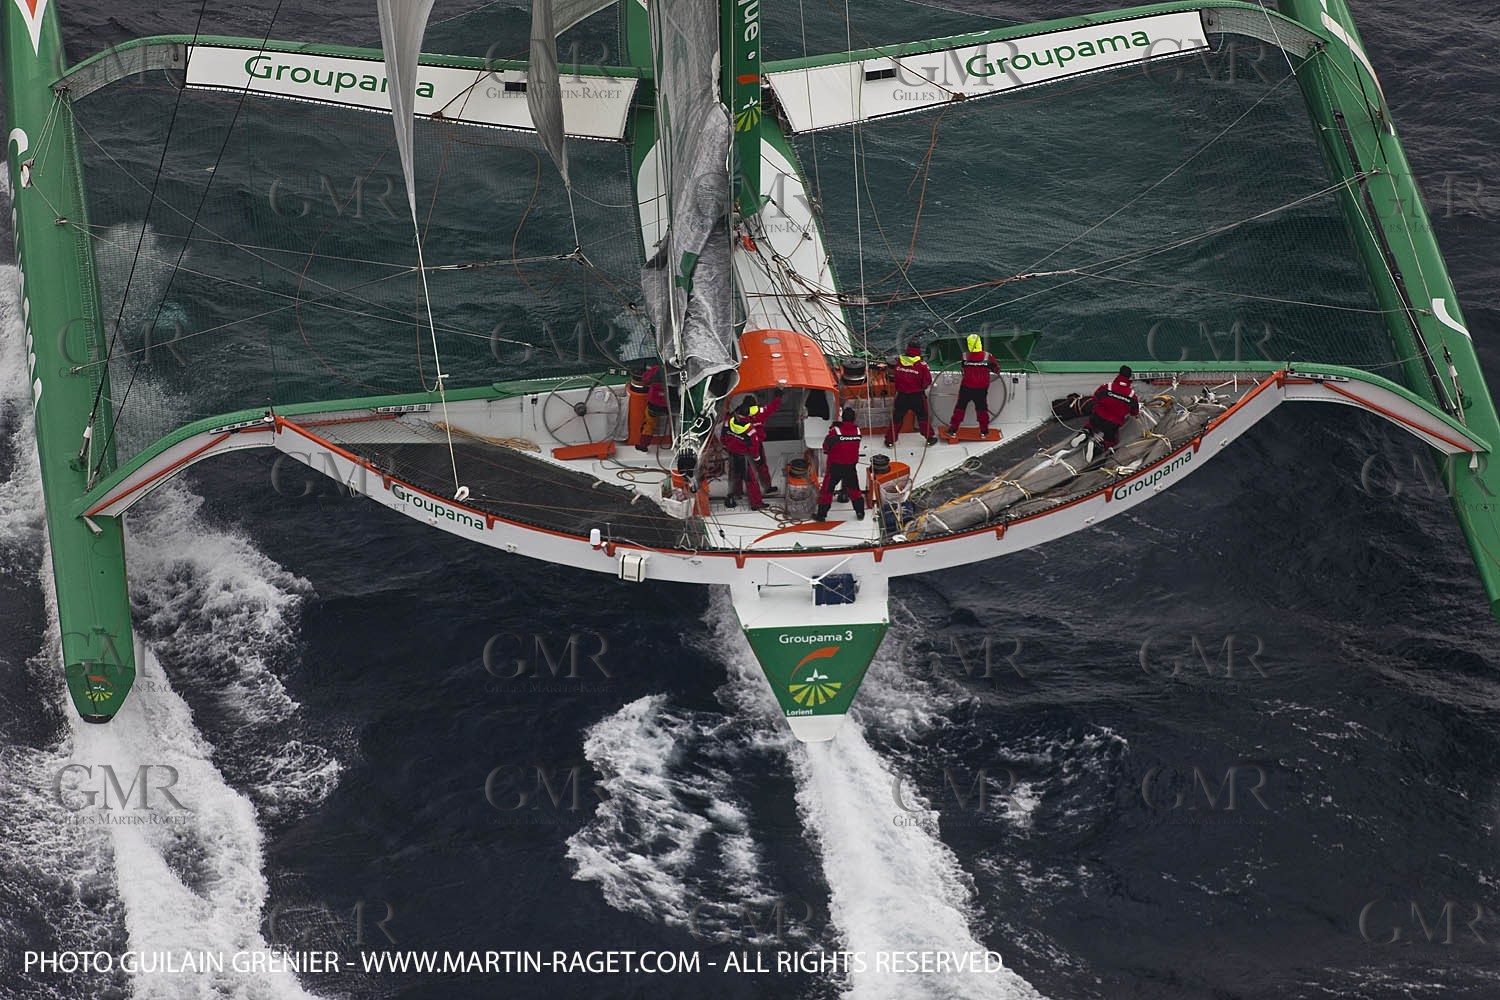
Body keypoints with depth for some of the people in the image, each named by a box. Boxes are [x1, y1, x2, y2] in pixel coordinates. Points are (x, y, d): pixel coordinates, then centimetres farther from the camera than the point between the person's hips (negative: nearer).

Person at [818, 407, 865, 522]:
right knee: (853, 488, 19)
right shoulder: (857, 430, -6)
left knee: (827, 488, 6)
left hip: (835, 466, -3)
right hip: (851, 465, 3)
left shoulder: (836, 430, -19)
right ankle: (860, 512, 21)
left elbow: (826, 446, -10)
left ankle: (822, 514, 7)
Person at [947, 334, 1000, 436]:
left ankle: (953, 429, 14)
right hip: (982, 389, 0)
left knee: (960, 407, 12)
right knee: (982, 408, 15)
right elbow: (996, 369, -1)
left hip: (966, 388, 0)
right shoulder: (987, 356, -13)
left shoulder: (965, 357, -13)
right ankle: (984, 431, 22)